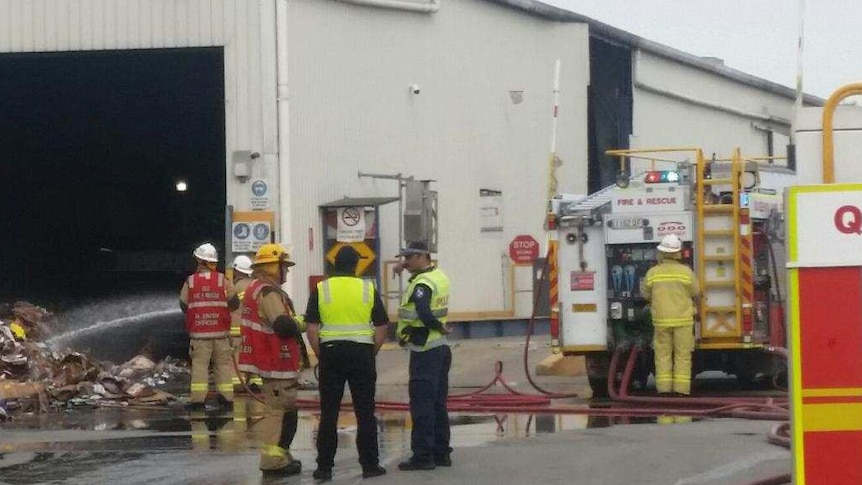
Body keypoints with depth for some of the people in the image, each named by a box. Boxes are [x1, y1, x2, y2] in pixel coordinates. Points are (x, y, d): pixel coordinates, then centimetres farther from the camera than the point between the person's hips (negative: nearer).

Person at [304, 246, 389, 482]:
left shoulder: (320, 290, 0)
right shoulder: (368, 289, 1)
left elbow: (312, 329, -3)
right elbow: (381, 329, 1)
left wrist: (321, 356, 7)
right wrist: (371, 354, 11)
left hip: (330, 351, 0)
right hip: (361, 353, 0)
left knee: (329, 413, 5)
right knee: (365, 413, 6)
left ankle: (324, 467, 5)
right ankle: (370, 464, 8)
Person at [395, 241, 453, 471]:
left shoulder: (422, 284, -17)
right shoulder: (439, 276, 11)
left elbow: (424, 314, -32)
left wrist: (439, 327, -14)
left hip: (425, 351, -9)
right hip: (441, 347, 9)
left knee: (421, 403, -5)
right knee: (438, 403, 13)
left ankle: (423, 455, -4)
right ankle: (441, 453, 18)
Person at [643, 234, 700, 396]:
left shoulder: (652, 273, -4)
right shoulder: (686, 272, -8)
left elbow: (647, 296, 6)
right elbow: (695, 294, 2)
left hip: (661, 320, 1)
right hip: (683, 319, -1)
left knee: (663, 354, 8)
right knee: (683, 355, 4)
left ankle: (664, 388, 3)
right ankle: (681, 389, 0)